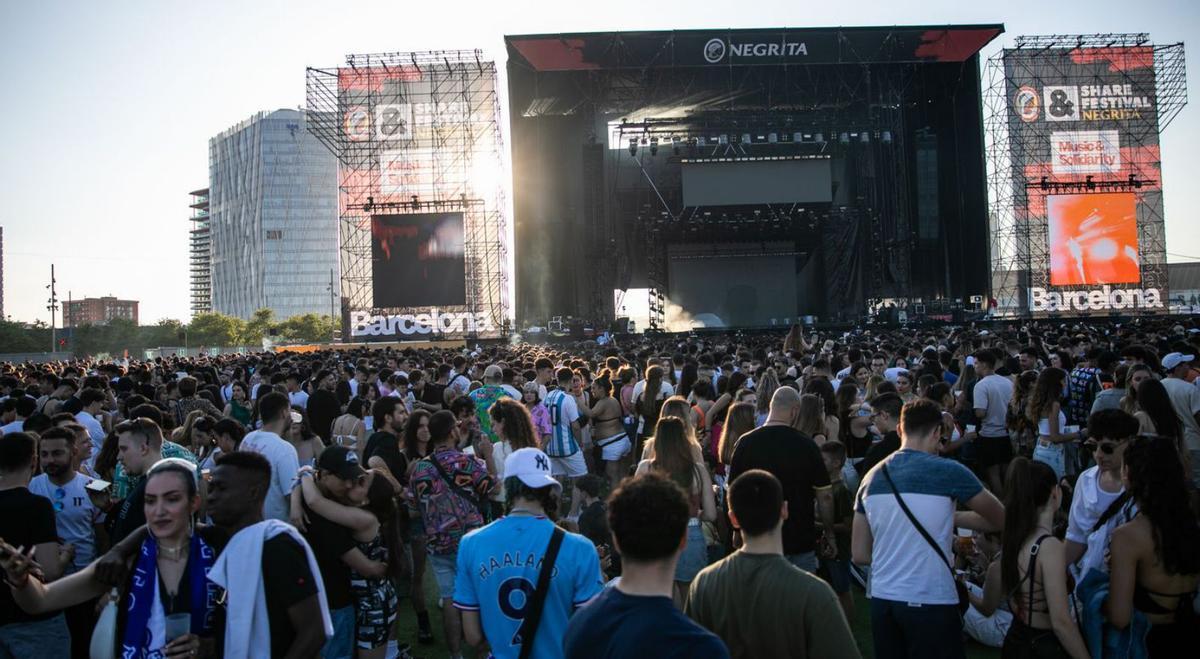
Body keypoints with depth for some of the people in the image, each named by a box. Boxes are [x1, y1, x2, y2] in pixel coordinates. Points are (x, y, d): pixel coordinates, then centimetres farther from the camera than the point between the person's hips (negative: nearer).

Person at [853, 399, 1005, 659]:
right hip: (931, 603, -4)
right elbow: (1000, 519, 7)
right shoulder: (948, 471, -10)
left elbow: (859, 555, 8)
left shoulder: (871, 477, 3)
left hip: (881, 599, 5)